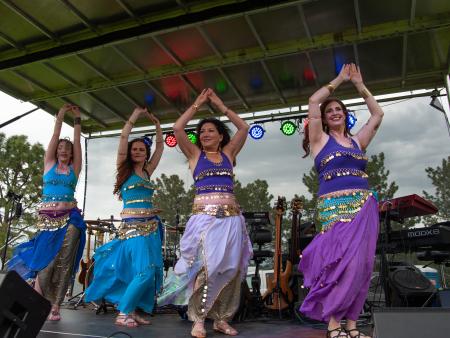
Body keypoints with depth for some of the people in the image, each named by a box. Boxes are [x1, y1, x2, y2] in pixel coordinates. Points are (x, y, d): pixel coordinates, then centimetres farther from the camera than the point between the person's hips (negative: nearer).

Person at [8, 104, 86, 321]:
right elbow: (55, 137, 5)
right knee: (45, 260, -2)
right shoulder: (49, 164, 10)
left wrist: (77, 120, 4)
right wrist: (60, 117, 2)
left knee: (64, 262, -3)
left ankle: (55, 306, 4)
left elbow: (77, 142, 6)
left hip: (70, 219, 0)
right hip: (48, 218, 0)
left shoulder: (74, 168, 11)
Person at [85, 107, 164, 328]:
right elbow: (123, 137, -6)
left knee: (151, 272, 5)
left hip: (151, 226, 6)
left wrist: (156, 124, 20)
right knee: (144, 272, -14)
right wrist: (135, 115, 0)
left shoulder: (147, 171, 15)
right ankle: (123, 313, 1)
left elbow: (160, 147, 20)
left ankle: (133, 310, 18)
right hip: (133, 226, -6)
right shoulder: (124, 169, 2)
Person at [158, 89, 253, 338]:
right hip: (204, 216, -3)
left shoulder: (228, 153, 15)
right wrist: (197, 104, 7)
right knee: (206, 266, -11)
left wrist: (220, 105, 11)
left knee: (230, 267, 4)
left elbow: (244, 128, 9)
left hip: (231, 217, 3)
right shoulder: (194, 154, 10)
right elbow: (177, 128, 0)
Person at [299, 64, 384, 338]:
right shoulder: (320, 139, 7)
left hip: (365, 209, 5)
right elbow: (313, 102, -1)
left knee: (361, 265, 2)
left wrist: (360, 85, 24)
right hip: (336, 208, -5)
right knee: (343, 263, -10)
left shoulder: (357, 141, 19)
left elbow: (378, 114, 25)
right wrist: (339, 80, 10)